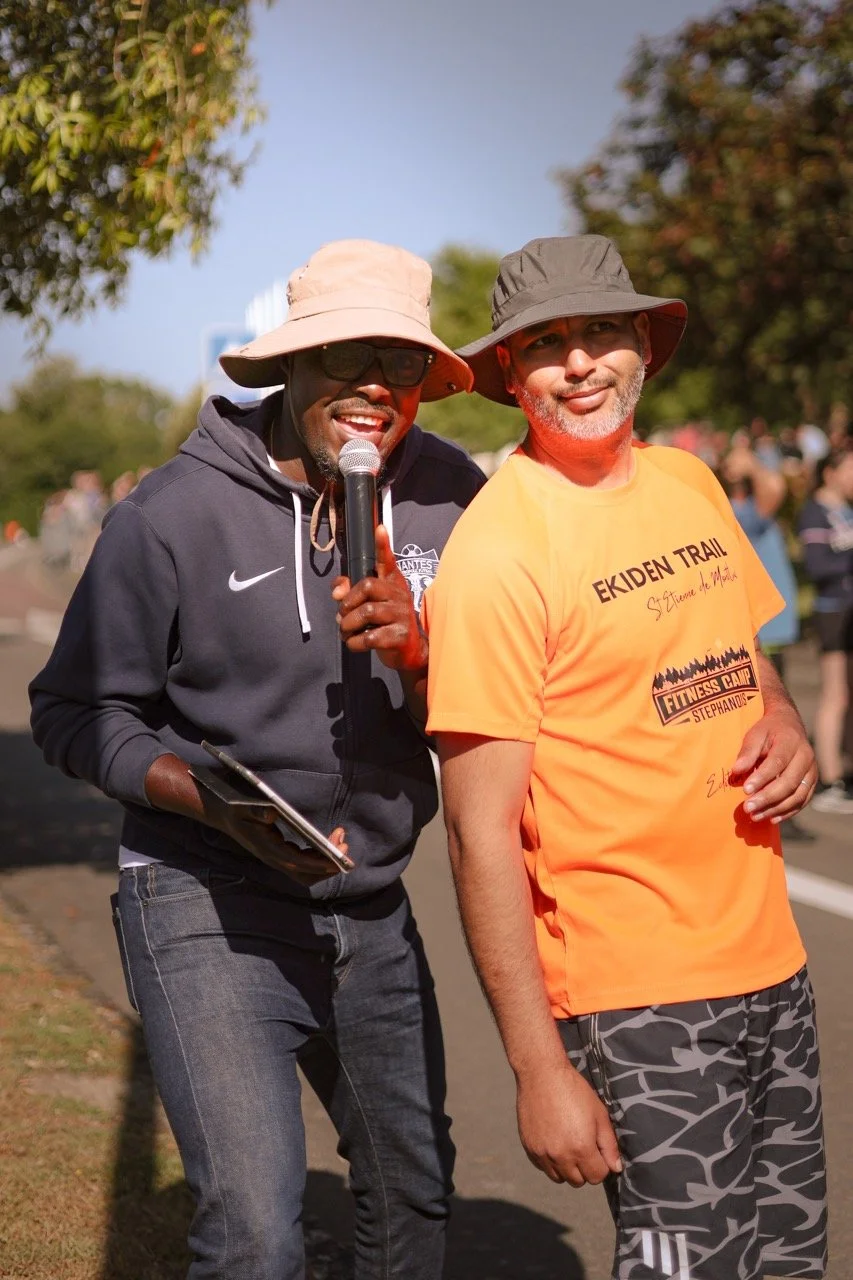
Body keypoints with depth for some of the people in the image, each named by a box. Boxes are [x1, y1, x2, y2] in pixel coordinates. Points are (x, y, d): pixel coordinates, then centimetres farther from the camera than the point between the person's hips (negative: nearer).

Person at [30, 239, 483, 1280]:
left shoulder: (448, 500, -2)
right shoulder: (172, 515, -15)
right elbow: (74, 715, -6)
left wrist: (417, 648, -22)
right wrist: (215, 801, -21)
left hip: (373, 910, 5)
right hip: (211, 911, -5)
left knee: (414, 1191, 21)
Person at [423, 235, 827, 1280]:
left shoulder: (688, 484, 7)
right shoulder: (495, 549, -14)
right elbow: (482, 836, -15)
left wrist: (785, 725, -1)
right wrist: (540, 1070, -18)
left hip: (771, 961, 7)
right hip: (636, 994, -7)